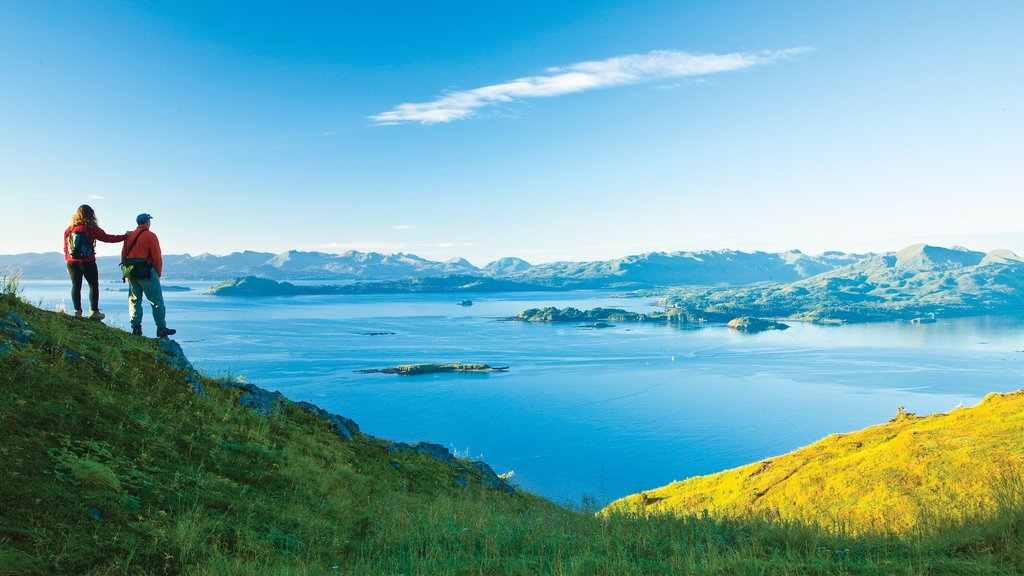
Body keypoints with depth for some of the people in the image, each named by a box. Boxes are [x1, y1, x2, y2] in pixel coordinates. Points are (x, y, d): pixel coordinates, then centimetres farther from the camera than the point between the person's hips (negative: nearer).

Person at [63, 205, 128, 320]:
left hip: (72, 263, 4)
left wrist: (68, 261, 17)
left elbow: (65, 248, 8)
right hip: (87, 263, -4)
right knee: (93, 285, 6)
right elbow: (107, 238, -2)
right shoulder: (92, 228, -8)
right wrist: (125, 236, 8)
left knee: (76, 286, 7)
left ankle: (77, 311, 5)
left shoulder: (69, 229, 5)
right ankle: (94, 311, 6)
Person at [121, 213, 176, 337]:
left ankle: (136, 328, 8)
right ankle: (161, 328, -4)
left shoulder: (129, 236, 11)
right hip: (147, 273, -6)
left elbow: (123, 255, 13)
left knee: (134, 300, 12)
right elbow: (157, 257, -8)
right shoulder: (150, 236, -6)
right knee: (157, 301, -2)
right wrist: (158, 273, 3)